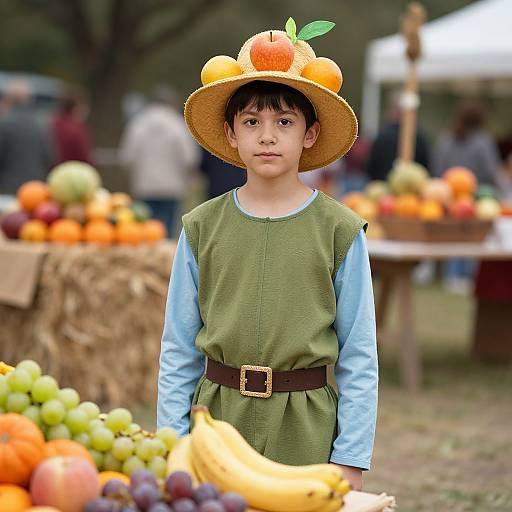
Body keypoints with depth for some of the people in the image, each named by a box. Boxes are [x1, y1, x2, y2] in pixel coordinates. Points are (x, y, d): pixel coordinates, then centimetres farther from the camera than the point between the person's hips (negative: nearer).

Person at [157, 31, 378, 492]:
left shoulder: (339, 231, -3)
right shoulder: (202, 228, 2)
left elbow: (359, 355, -1)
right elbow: (178, 350, 6)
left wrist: (351, 463, -4)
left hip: (305, 428, -1)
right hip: (217, 416, 1)